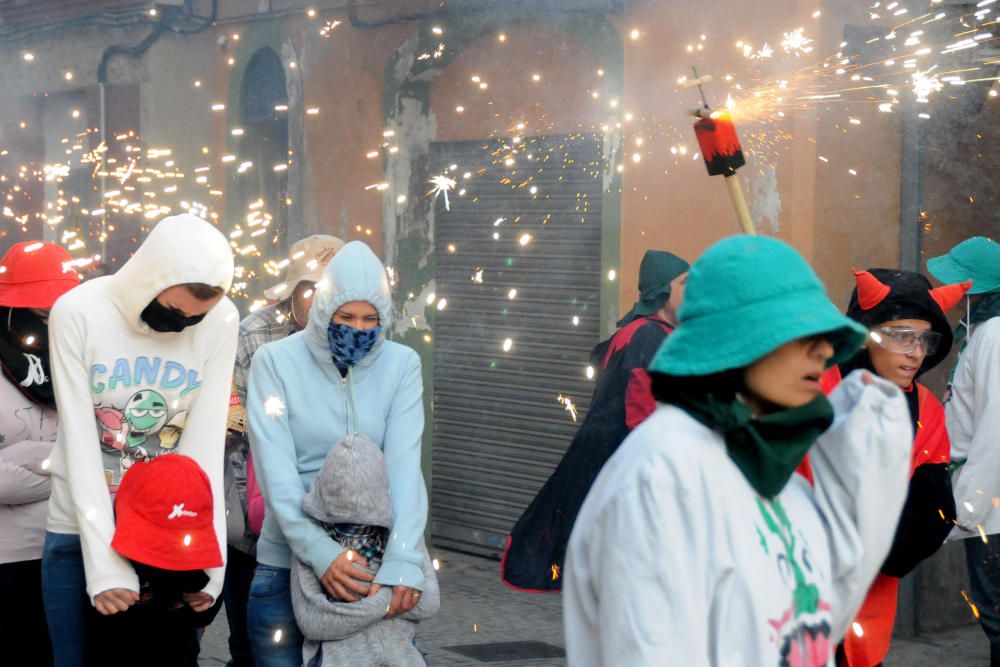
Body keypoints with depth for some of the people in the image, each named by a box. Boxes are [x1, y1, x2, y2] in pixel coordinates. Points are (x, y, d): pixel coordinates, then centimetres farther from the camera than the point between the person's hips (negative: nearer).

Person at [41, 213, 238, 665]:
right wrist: (106, 561, -23)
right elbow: (80, 444, -16)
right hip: (81, 529, -1)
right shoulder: (78, 312, -13)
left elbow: (206, 443, -10)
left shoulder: (222, 320, -10)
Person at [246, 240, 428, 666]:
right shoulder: (275, 361, -5)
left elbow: (404, 463, -12)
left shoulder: (401, 365, -1)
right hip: (290, 560, -1)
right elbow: (276, 469, -14)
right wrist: (319, 551, -26)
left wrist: (403, 559, -26)